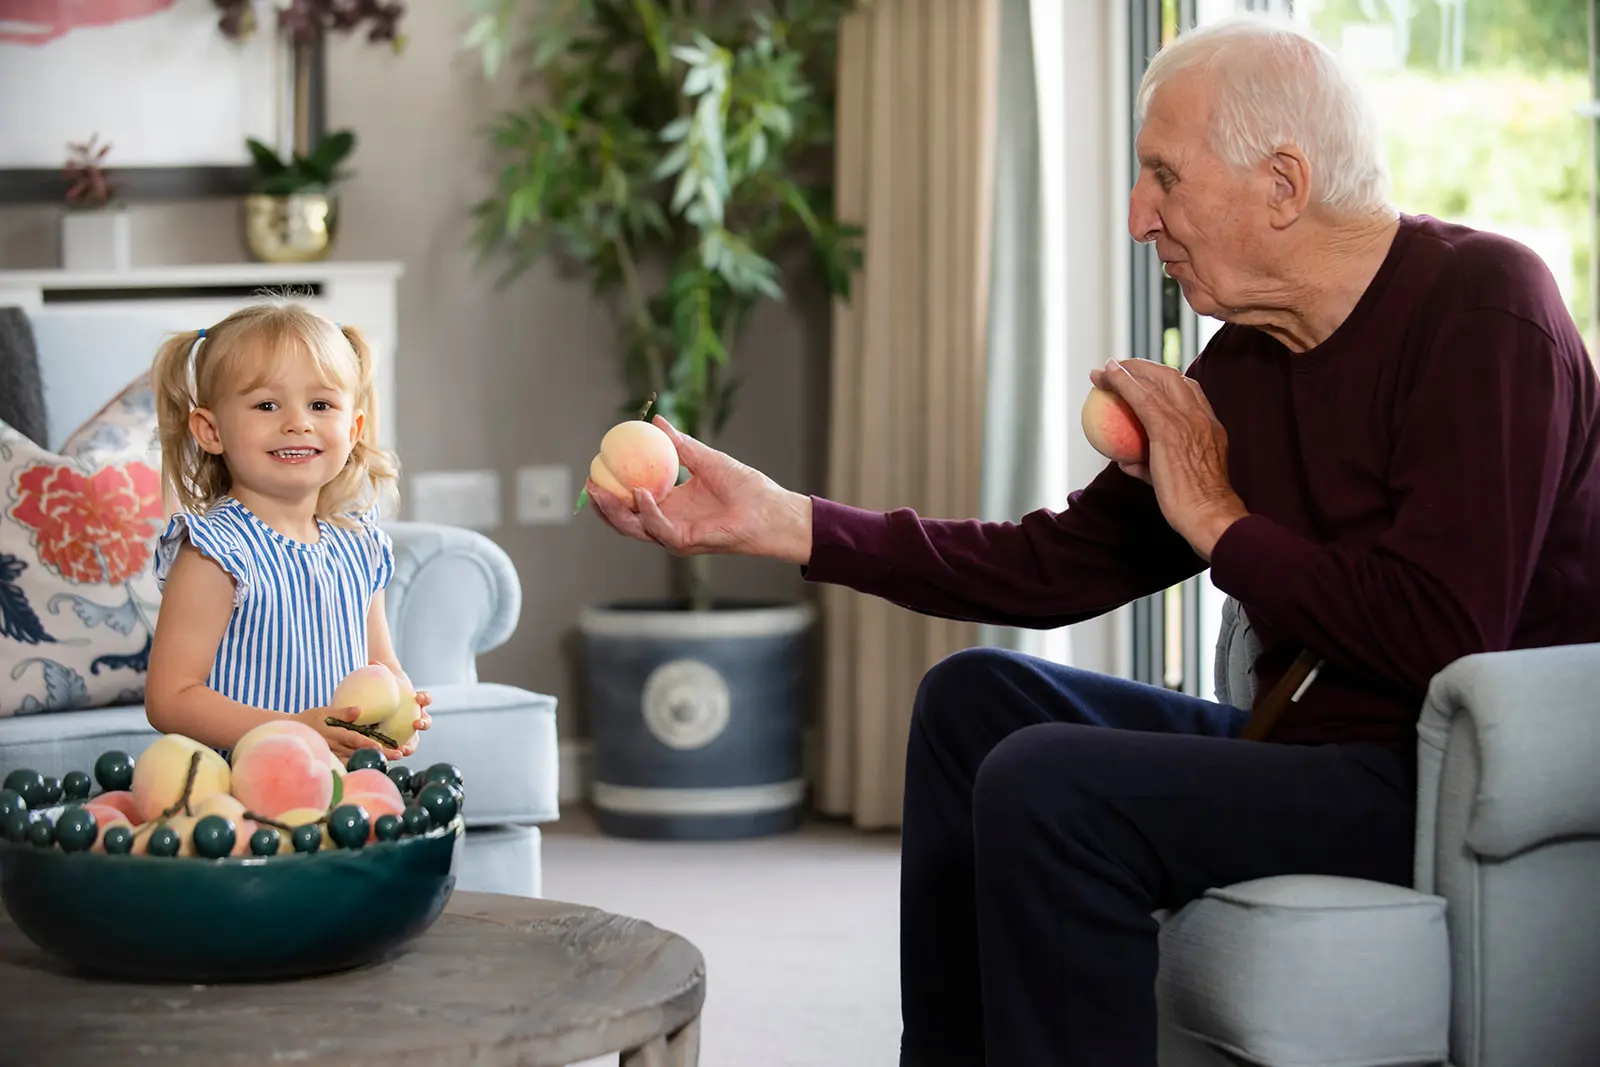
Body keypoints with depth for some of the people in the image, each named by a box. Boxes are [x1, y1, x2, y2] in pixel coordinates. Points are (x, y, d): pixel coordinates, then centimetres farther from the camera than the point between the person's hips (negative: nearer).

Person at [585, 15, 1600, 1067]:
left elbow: (1440, 640, -26)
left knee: (1046, 785, -23)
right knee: (977, 697, 14)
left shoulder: (1481, 309, -16)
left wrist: (1218, 520, -13)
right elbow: (1058, 564, 10)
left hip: (1456, 784, -9)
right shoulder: (1246, 362, 10)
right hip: (1311, 746, 9)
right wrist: (781, 522, 4)